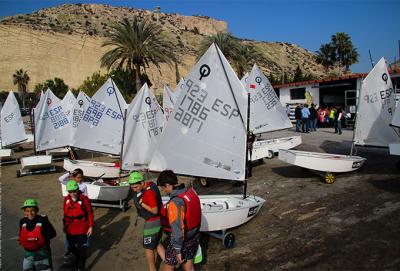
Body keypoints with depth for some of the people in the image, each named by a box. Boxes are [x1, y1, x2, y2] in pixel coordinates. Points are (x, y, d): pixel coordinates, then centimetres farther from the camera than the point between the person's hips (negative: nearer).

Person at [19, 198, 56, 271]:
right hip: (28, 252, 5)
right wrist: (21, 240, -5)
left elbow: (52, 233, -15)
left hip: (42, 251, -5)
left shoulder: (42, 220, -19)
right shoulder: (23, 221, -2)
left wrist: (43, 237, -26)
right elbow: (21, 234, 14)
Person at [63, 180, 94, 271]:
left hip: (82, 229, -5)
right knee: (71, 247, 21)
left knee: (82, 249, 2)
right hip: (70, 229, 5)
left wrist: (91, 226, -11)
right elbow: (65, 213, 8)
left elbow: (90, 213, -11)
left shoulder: (84, 199, -17)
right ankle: (78, 258, 52)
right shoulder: (66, 199, -4)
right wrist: (65, 225, 15)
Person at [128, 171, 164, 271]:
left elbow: (154, 210, -27)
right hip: (158, 220, 9)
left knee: (148, 248, 10)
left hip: (153, 222, -9)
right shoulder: (150, 184, -1)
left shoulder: (149, 193, -30)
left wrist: (141, 203, -26)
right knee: (156, 244, 23)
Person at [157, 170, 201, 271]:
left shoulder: (175, 202, -31)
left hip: (182, 240, -7)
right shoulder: (191, 192, -7)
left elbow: (177, 229, -28)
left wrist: (178, 250, -17)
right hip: (194, 236, 7)